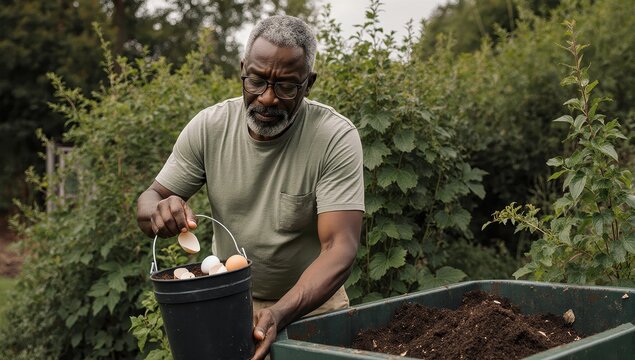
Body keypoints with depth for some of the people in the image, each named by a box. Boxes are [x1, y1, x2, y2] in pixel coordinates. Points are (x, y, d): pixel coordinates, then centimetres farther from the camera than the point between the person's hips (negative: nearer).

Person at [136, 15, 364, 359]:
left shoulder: (336, 137, -18)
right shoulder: (209, 126, -9)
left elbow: (339, 248, -23)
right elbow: (148, 201, -2)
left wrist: (278, 314, -37)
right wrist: (160, 211, -26)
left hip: (310, 299, -2)